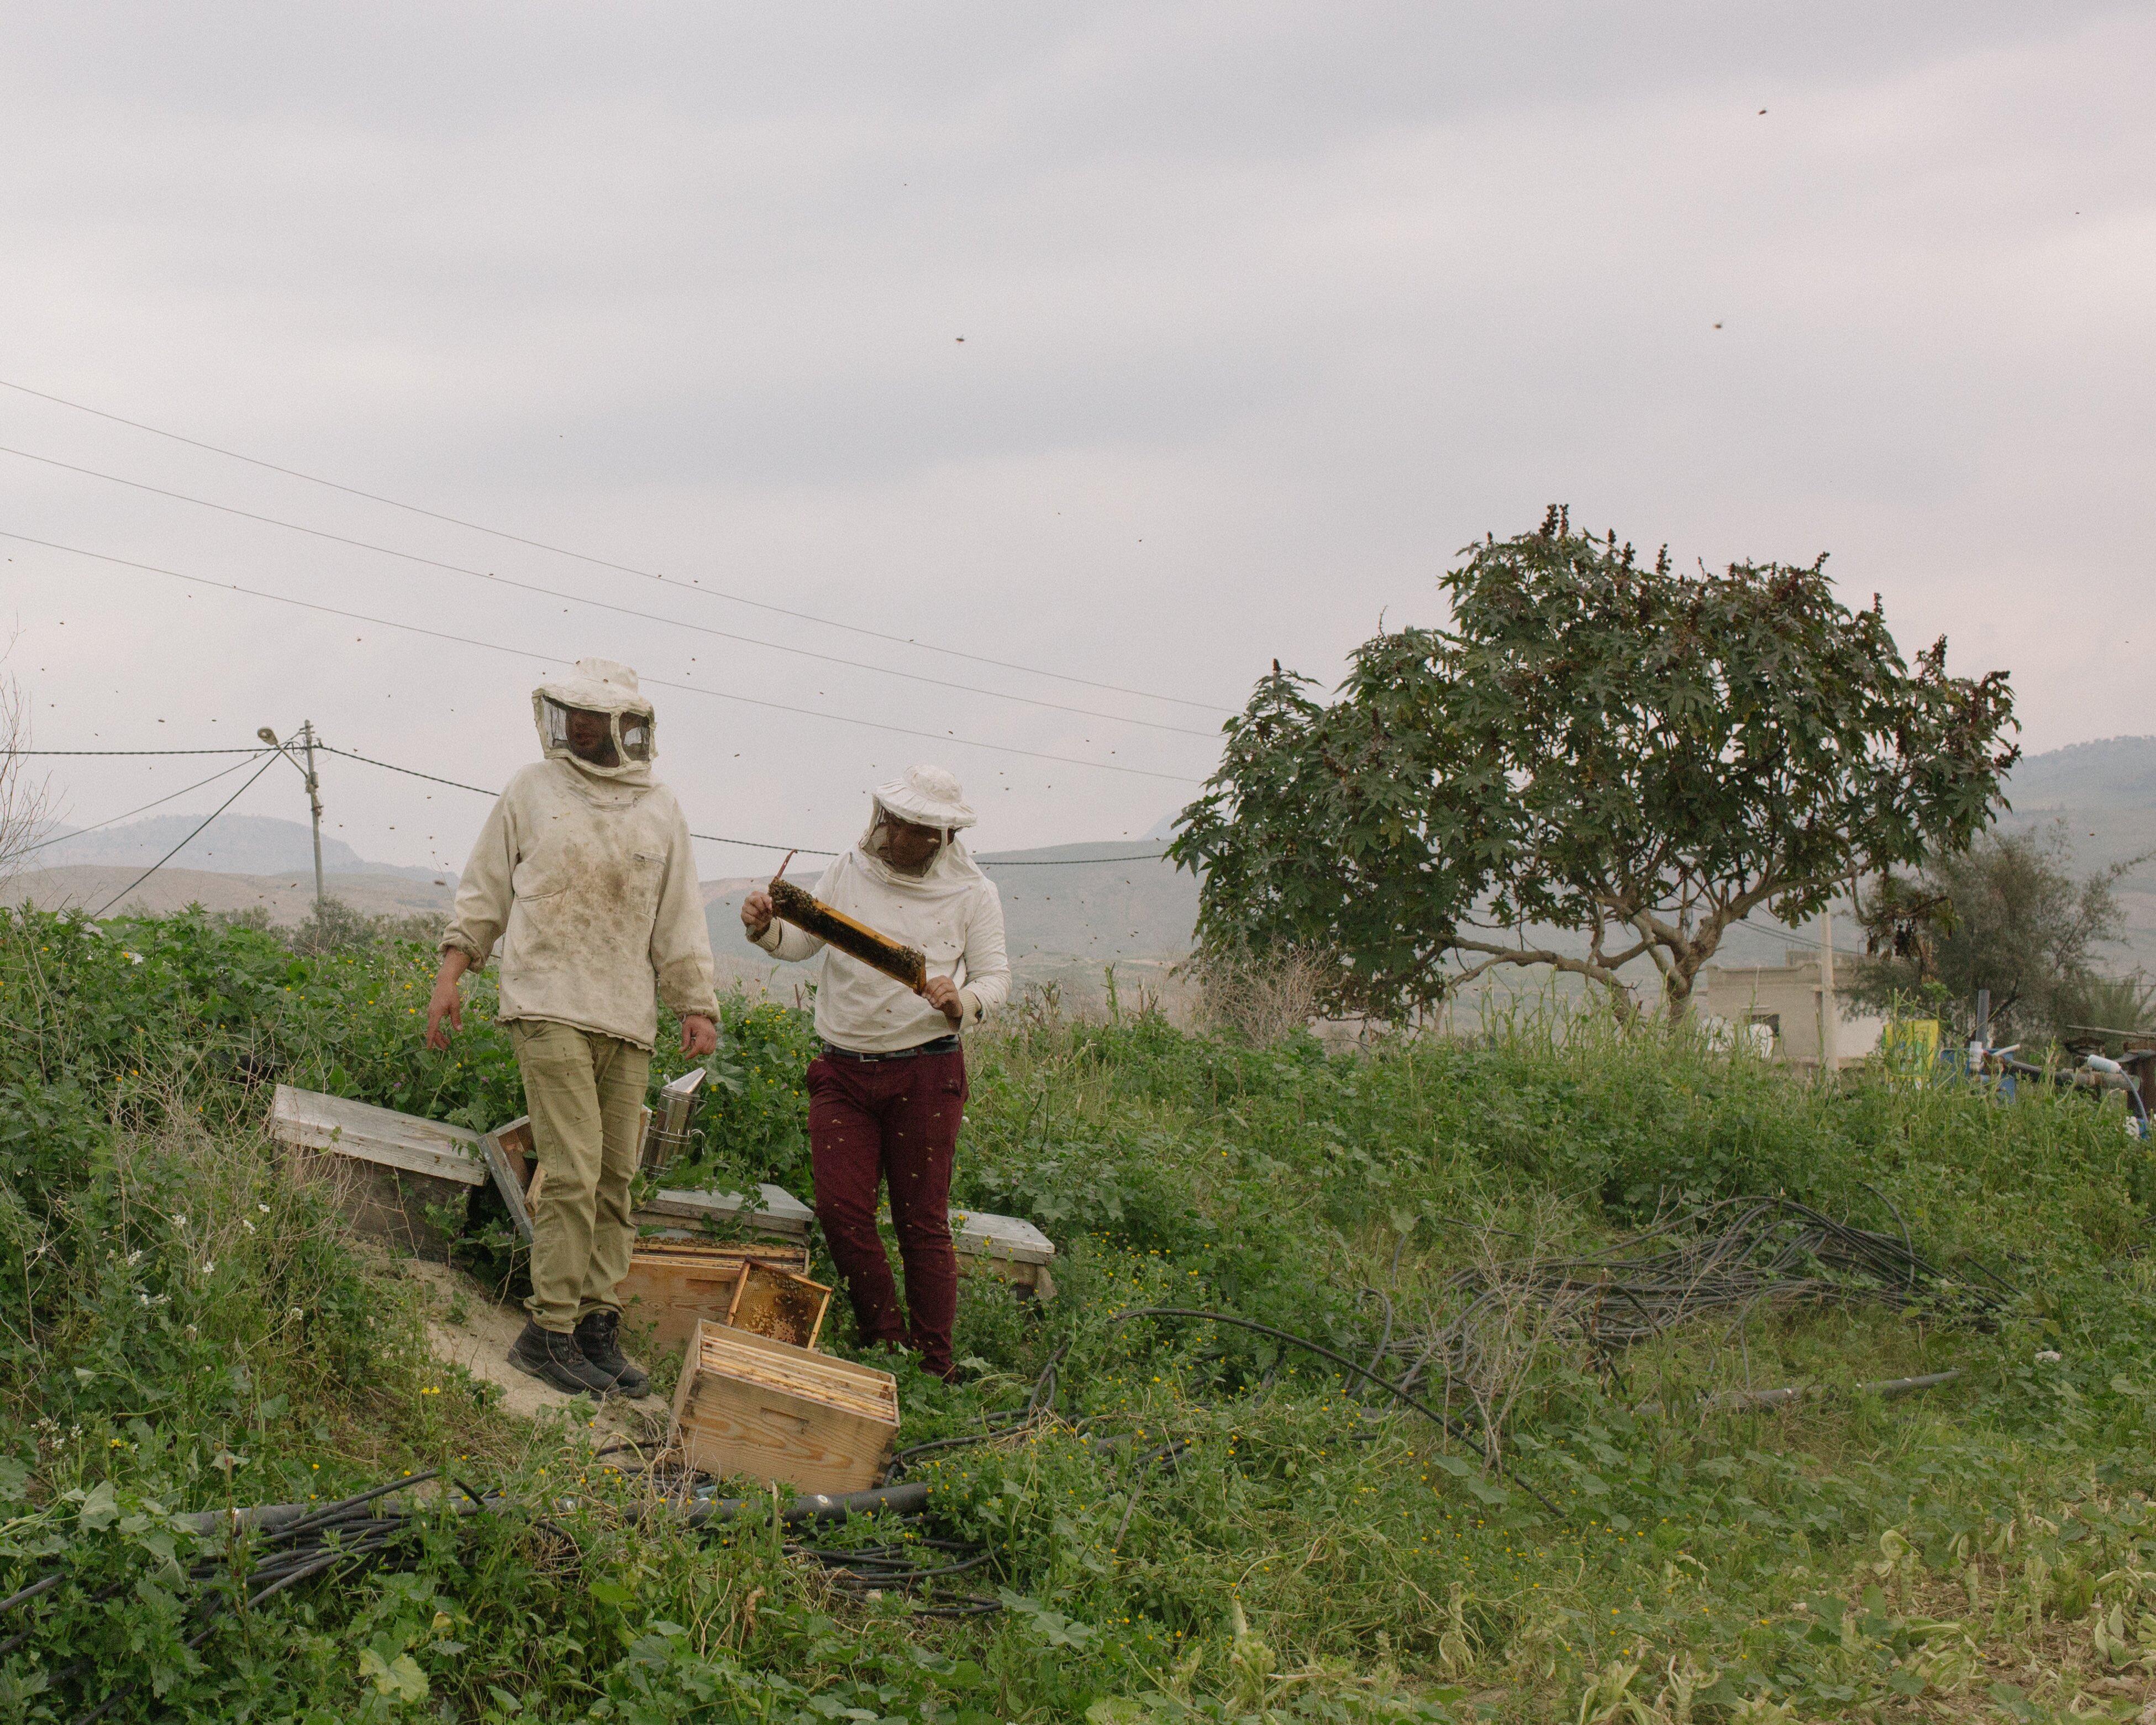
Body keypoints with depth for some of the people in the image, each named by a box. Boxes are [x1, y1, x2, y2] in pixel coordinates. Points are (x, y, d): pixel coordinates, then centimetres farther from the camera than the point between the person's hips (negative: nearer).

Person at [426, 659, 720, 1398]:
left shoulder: (660, 812, 11)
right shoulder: (531, 792, 5)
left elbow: (680, 922, 12)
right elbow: (483, 892, 9)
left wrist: (698, 1007, 5)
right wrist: (450, 974, 2)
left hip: (627, 1021, 4)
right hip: (548, 1009, -4)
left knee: (615, 1178, 5)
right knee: (572, 1171, -13)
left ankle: (596, 1327, 13)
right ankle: (548, 1331, -6)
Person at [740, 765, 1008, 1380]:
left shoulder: (971, 893, 3)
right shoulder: (849, 873, 9)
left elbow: (996, 976, 3)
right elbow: (801, 941, 10)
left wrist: (965, 1001, -19)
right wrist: (765, 927, -12)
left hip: (925, 1073, -2)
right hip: (843, 1070, 3)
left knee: (922, 1223, 0)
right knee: (841, 1209, -7)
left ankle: (935, 1370, 6)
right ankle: (886, 1343, 8)